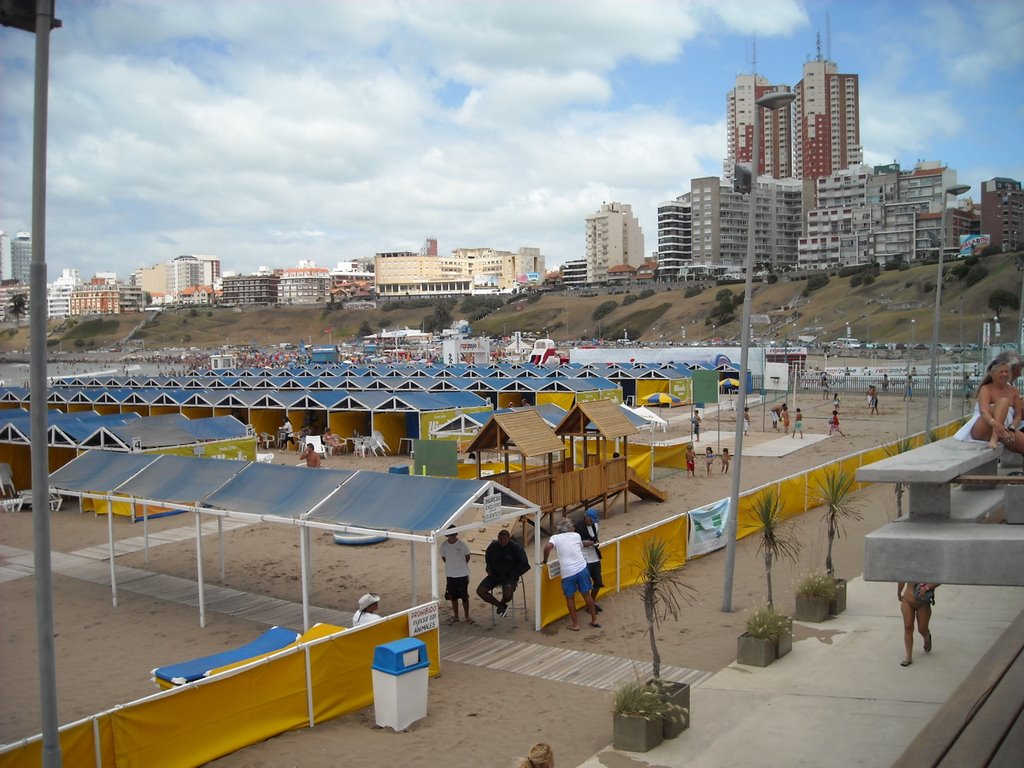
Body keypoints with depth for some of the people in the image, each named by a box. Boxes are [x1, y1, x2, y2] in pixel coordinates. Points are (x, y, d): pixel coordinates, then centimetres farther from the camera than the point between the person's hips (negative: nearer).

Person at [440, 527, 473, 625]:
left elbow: (467, 557, 2)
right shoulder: (443, 545, -7)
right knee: (453, 597, 13)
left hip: (463, 574, -2)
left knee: (465, 597, 6)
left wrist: (461, 565, 8)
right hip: (450, 575, 2)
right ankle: (455, 617, 27)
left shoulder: (462, 545, -13)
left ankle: (467, 617, 18)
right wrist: (452, 565, 8)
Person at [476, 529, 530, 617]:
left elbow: (524, 564, -9)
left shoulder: (516, 547, -10)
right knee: (480, 591, -13)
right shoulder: (493, 546, 1)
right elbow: (487, 558, 24)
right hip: (495, 575, 5)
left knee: (508, 595, -32)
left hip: (509, 576, -4)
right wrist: (489, 569, 7)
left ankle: (501, 604, 9)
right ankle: (501, 606, 7)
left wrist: (513, 575, -13)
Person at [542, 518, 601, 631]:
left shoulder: (555, 538, 4)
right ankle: (594, 620, 26)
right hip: (582, 568, 3)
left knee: (570, 597, 13)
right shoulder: (576, 535, 12)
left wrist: (545, 561, -2)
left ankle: (575, 624, 17)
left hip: (567, 572, -2)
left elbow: (547, 547, -15)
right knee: (586, 594, 17)